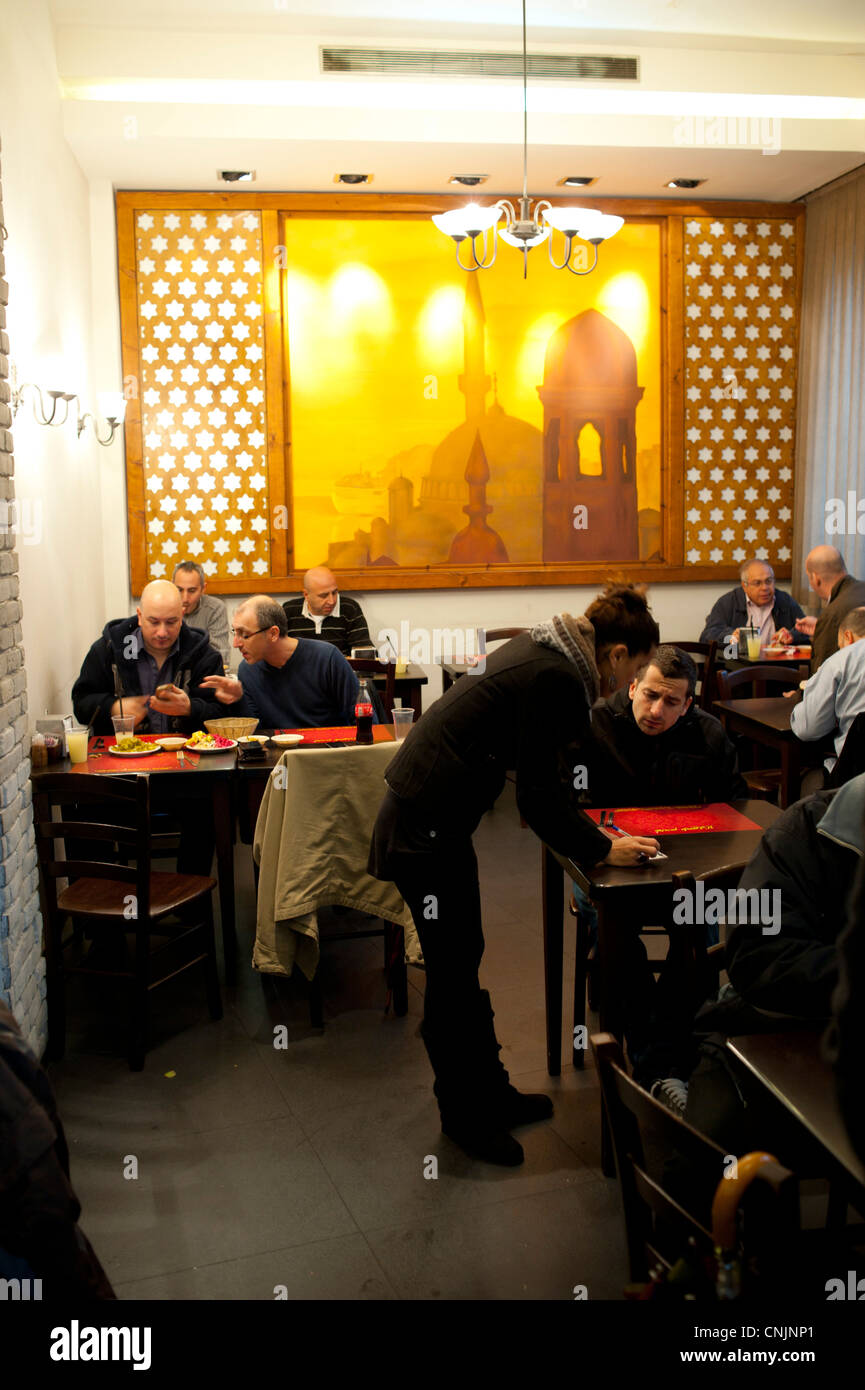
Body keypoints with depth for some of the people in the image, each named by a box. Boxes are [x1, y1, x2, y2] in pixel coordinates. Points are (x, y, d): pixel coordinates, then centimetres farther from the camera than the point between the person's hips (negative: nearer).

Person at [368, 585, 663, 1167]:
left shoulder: (547, 652, 10)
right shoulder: (555, 679, -21)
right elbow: (539, 797, -19)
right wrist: (602, 849, -6)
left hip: (429, 817, 11)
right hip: (426, 830, -11)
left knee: (463, 964, 20)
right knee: (453, 975, 4)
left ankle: (490, 1093, 34)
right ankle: (465, 1116, 21)